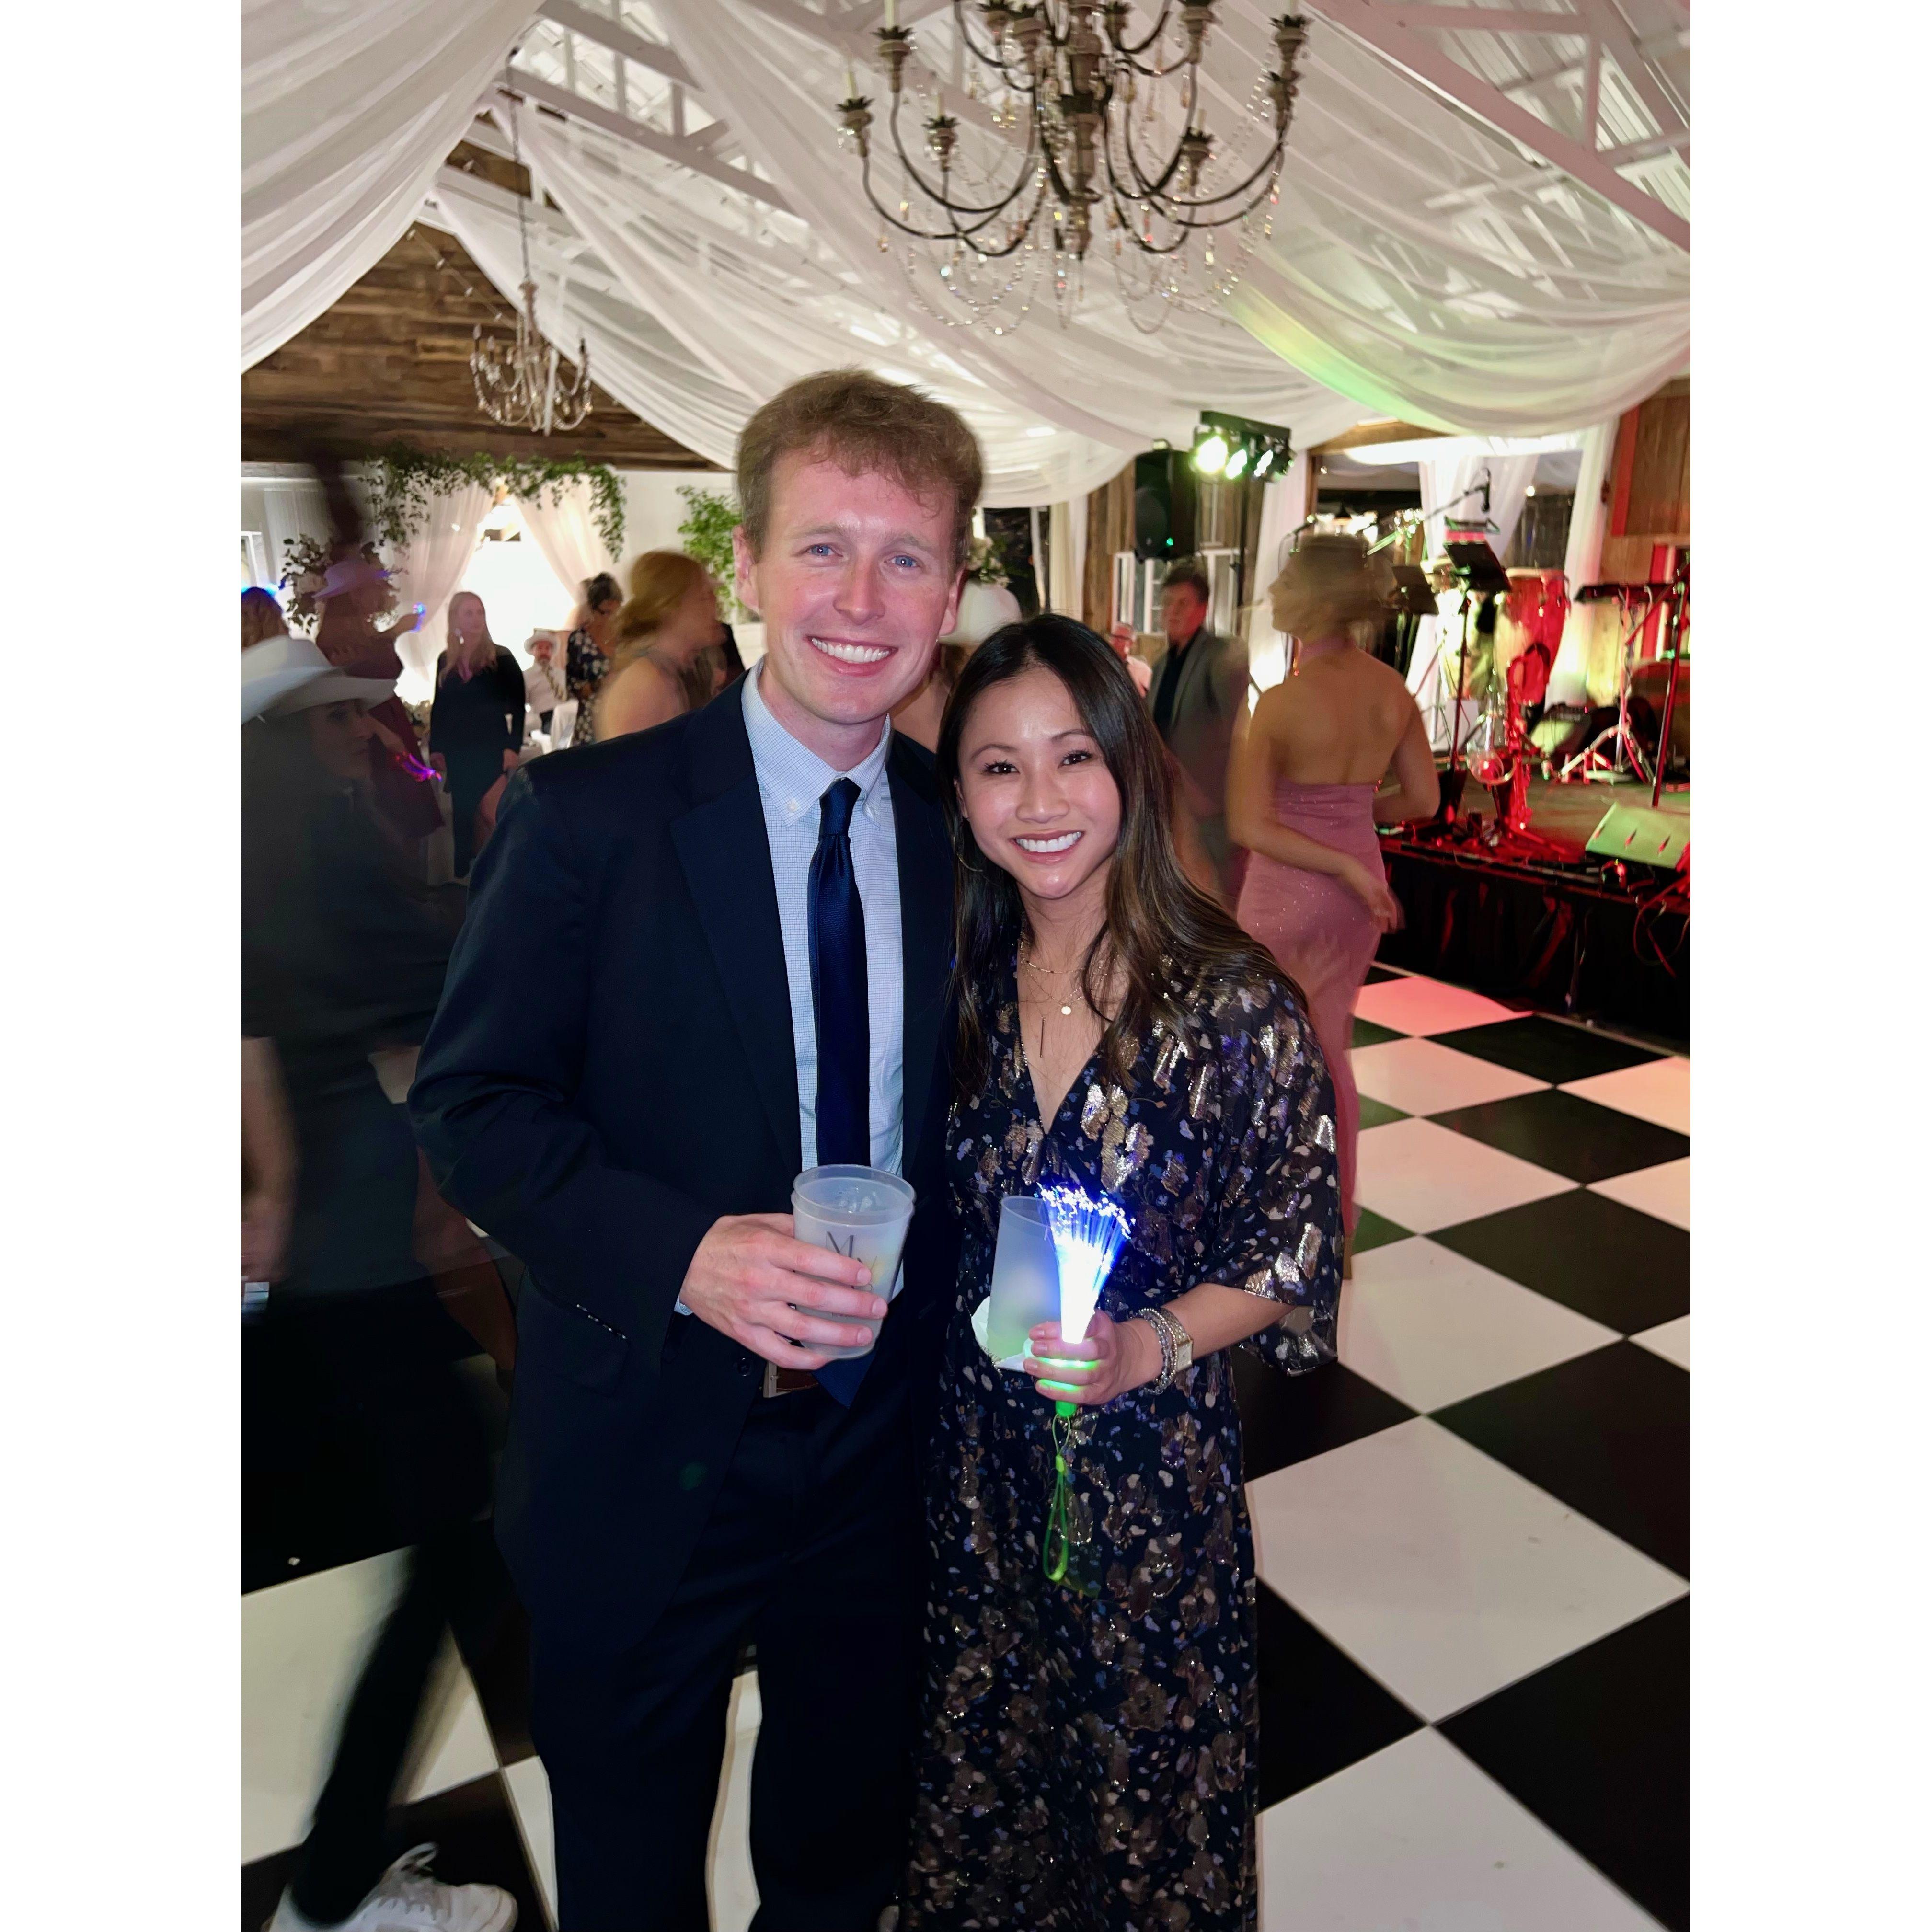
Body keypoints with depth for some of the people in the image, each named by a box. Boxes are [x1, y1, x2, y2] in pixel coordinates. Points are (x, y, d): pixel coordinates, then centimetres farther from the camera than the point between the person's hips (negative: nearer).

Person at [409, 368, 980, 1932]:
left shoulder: (961, 826, -3)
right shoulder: (586, 813, -15)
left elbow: (944, 1105, 4)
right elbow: (472, 1101, -14)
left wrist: (956, 1332, -3)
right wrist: (685, 1252, -28)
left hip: (879, 1446, 4)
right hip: (645, 1452, -3)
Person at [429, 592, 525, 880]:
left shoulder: (502, 658, -4)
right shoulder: (445, 660, 8)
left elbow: (518, 707, -6)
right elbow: (439, 707, 12)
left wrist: (513, 747, -13)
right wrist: (435, 747, 7)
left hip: (491, 748, -4)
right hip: (457, 750, 4)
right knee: (462, 811, 10)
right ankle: (463, 871, 20)